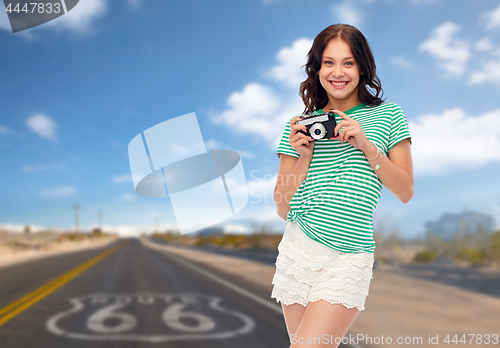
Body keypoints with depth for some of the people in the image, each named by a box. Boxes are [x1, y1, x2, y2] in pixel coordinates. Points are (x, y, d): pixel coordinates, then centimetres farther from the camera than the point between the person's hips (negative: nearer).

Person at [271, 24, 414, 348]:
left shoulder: (388, 116, 5)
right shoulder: (301, 125, 7)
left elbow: (405, 192, 3)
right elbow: (283, 208, 5)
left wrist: (366, 146, -10)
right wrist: (305, 157, -11)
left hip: (349, 258, -2)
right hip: (296, 250, 3)